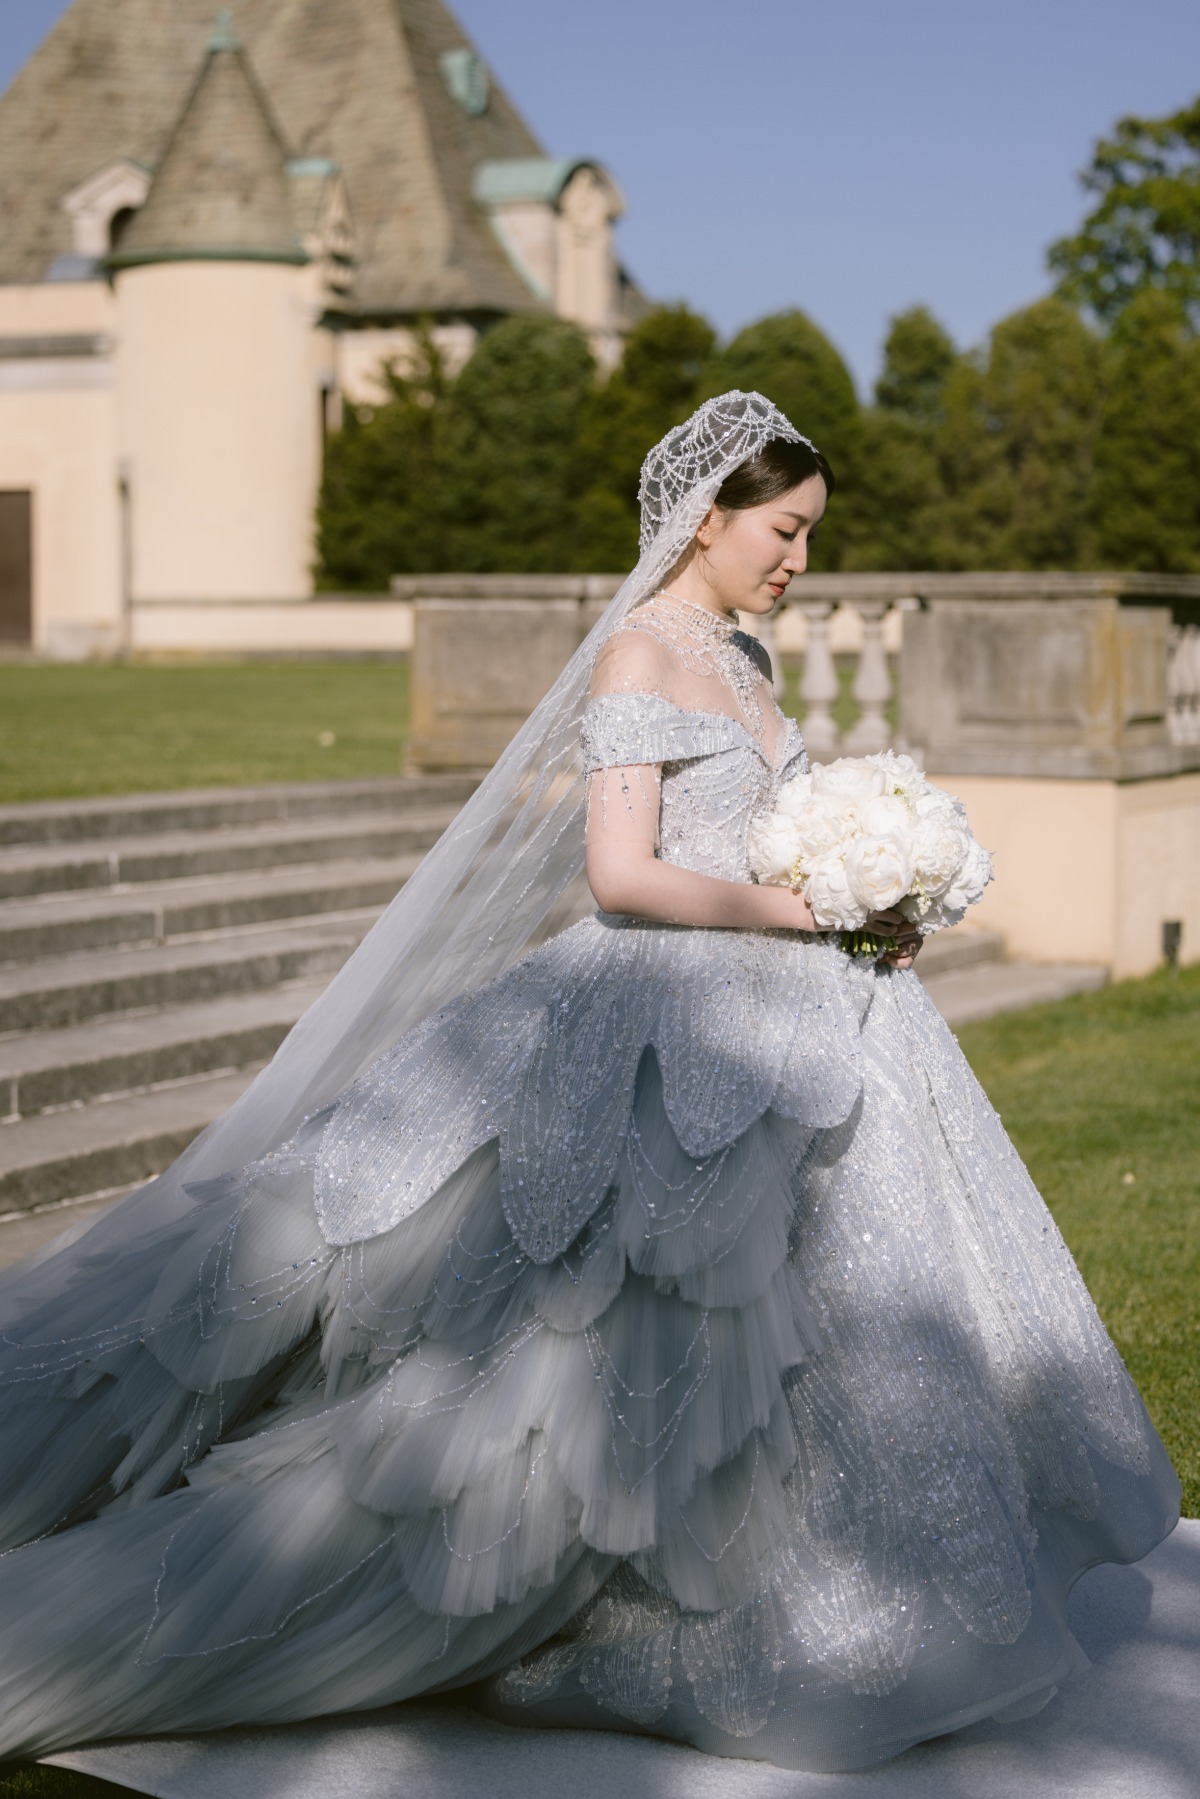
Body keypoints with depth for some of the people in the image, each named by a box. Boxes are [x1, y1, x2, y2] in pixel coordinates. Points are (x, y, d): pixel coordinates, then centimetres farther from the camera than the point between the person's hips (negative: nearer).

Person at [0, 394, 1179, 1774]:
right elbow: (621, 877, -20)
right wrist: (807, 911, -16)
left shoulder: (742, 662, 15)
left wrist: (867, 909, 3)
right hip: (666, 1027, -9)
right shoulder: (639, 653, -12)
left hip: (772, 1025, 9)